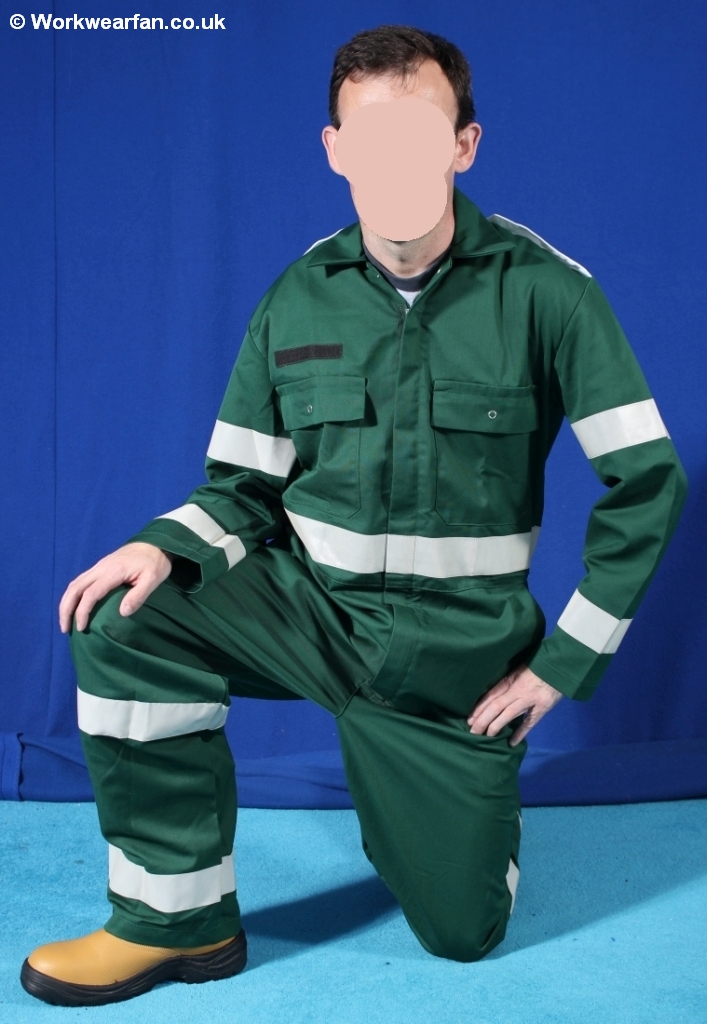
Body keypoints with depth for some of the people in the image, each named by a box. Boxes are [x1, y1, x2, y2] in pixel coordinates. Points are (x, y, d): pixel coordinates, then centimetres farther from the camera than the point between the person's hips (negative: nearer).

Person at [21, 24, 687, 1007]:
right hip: (312, 605, 2)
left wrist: (564, 662, -9)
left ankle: (476, 785, 39)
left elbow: (647, 482, -8)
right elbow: (245, 490, 2)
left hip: (456, 648, -2)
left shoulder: (544, 291, -12)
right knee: (125, 619, -26)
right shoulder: (297, 301, -2)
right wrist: (164, 547, -20)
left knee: (463, 934, 5)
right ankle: (179, 916, -9)